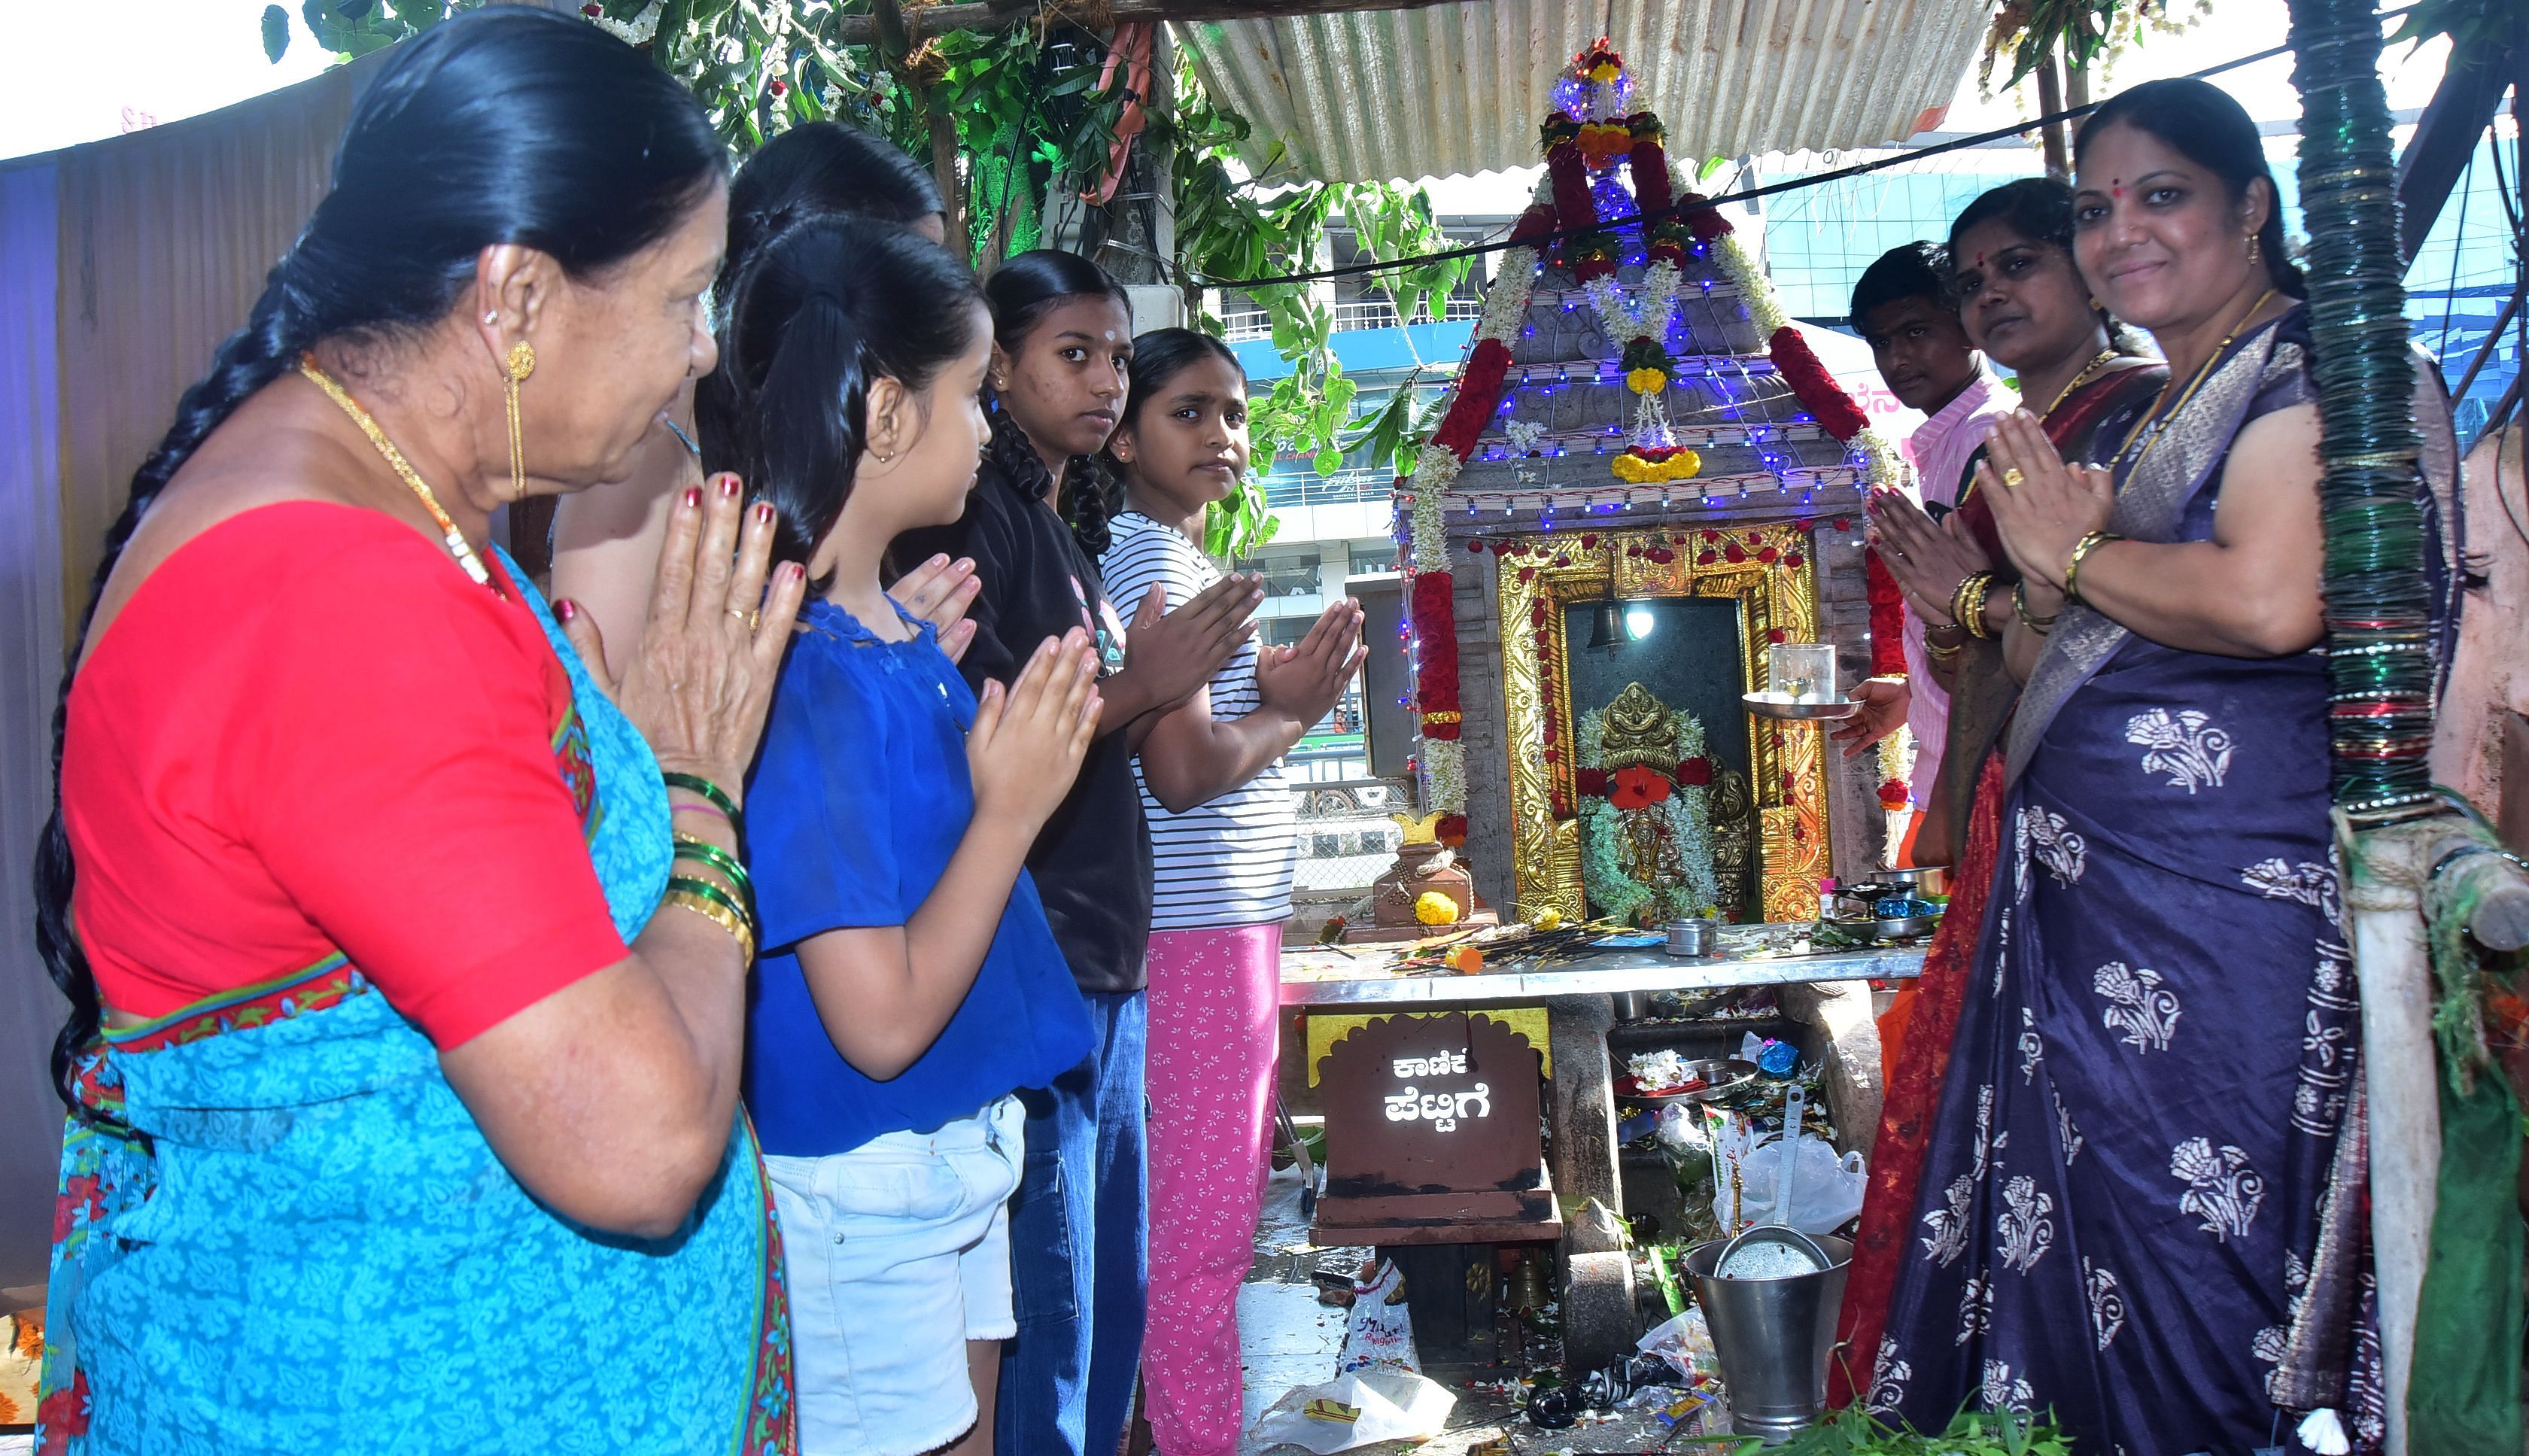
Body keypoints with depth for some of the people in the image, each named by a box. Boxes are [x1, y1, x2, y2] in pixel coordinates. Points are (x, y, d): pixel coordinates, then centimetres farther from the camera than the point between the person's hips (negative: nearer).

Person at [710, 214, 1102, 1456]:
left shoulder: (890, 628, 2)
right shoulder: (807, 673, -25)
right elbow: (881, 1021, -26)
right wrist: (1013, 807, -20)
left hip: (953, 1152, 9)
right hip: (857, 1194, -9)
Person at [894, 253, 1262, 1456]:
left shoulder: (1070, 532, 18)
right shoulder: (970, 521, -10)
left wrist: (1175, 684, 10)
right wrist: (1134, 688, -20)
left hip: (1106, 968, 10)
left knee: (1114, 1301, 17)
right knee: (1046, 1315, -4)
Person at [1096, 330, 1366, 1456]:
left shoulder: (1182, 560, 18)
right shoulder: (1150, 562, -13)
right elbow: (1182, 768, -22)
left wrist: (1281, 681, 3)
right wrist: (1294, 711, -6)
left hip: (1232, 917, 10)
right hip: (1200, 927, -10)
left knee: (1227, 1203, 17)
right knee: (1202, 1229, -3)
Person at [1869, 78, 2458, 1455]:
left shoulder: (2312, 369, -6)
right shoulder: (2152, 423, 20)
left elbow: (2274, 602, -24)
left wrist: (2080, 554, -9)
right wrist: (2042, 583, 3)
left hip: (2223, 902, -9)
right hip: (2083, 901, 9)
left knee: (2194, 1251, -3)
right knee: (2081, 1226, 11)